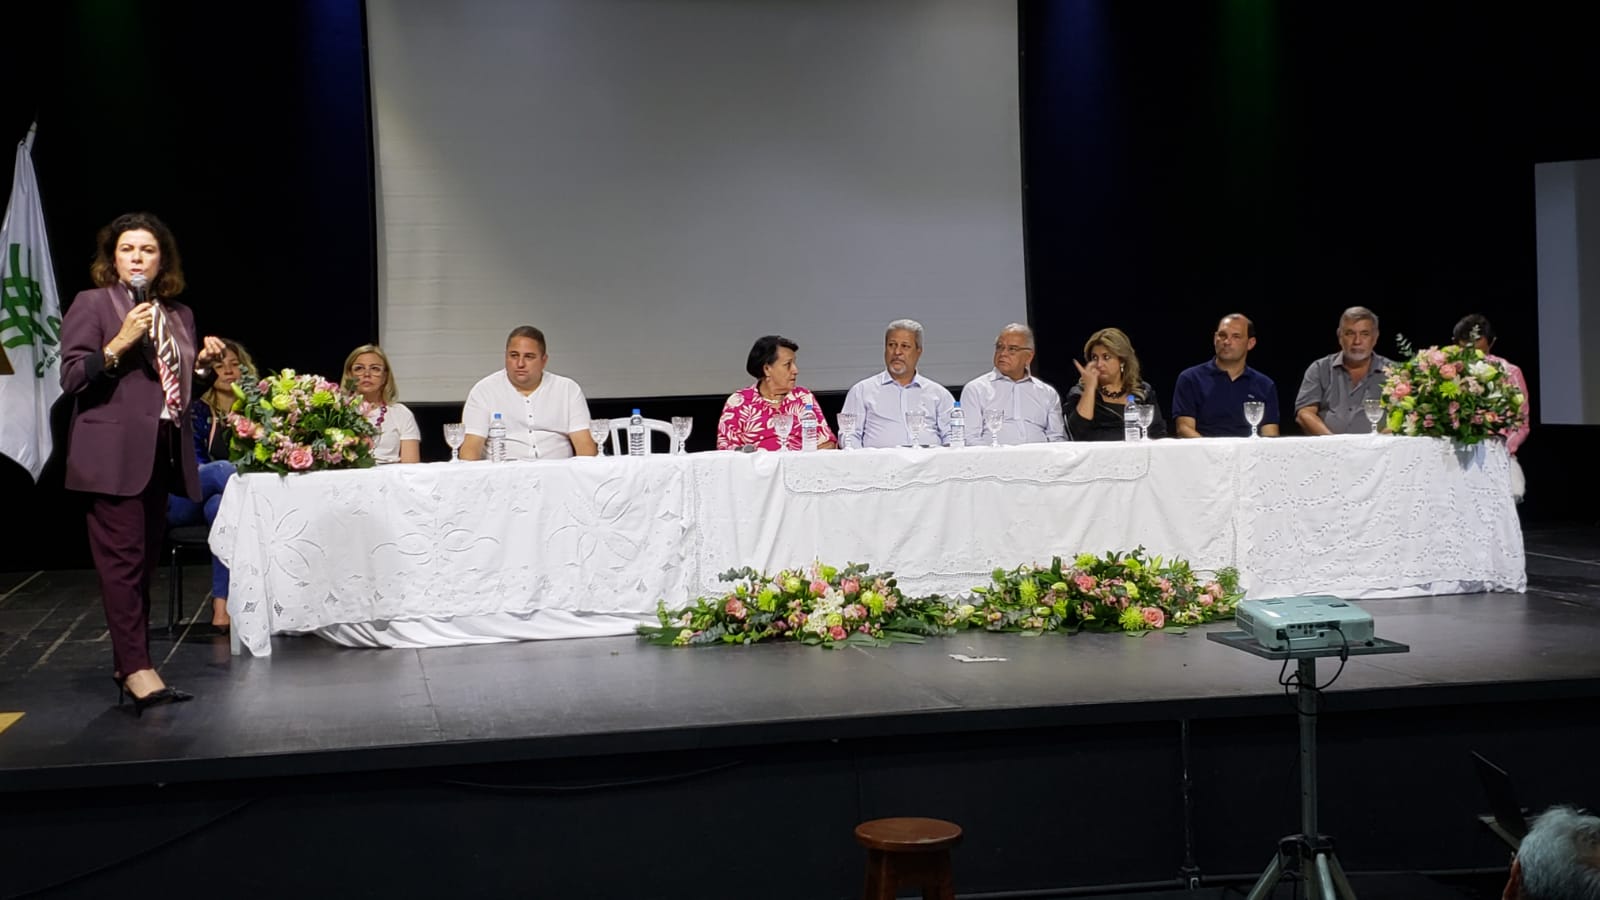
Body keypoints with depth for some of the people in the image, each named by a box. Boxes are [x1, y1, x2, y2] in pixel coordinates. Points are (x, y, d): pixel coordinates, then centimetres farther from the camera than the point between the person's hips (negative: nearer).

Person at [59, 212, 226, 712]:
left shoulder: (179, 314, 17)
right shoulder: (92, 304, 0)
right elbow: (71, 379, -8)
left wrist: (205, 366, 3)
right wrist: (119, 343, -19)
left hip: (163, 456, 7)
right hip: (113, 456, -6)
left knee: (145, 563, 9)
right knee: (123, 559, -10)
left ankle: (128, 663, 16)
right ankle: (136, 669, -12)